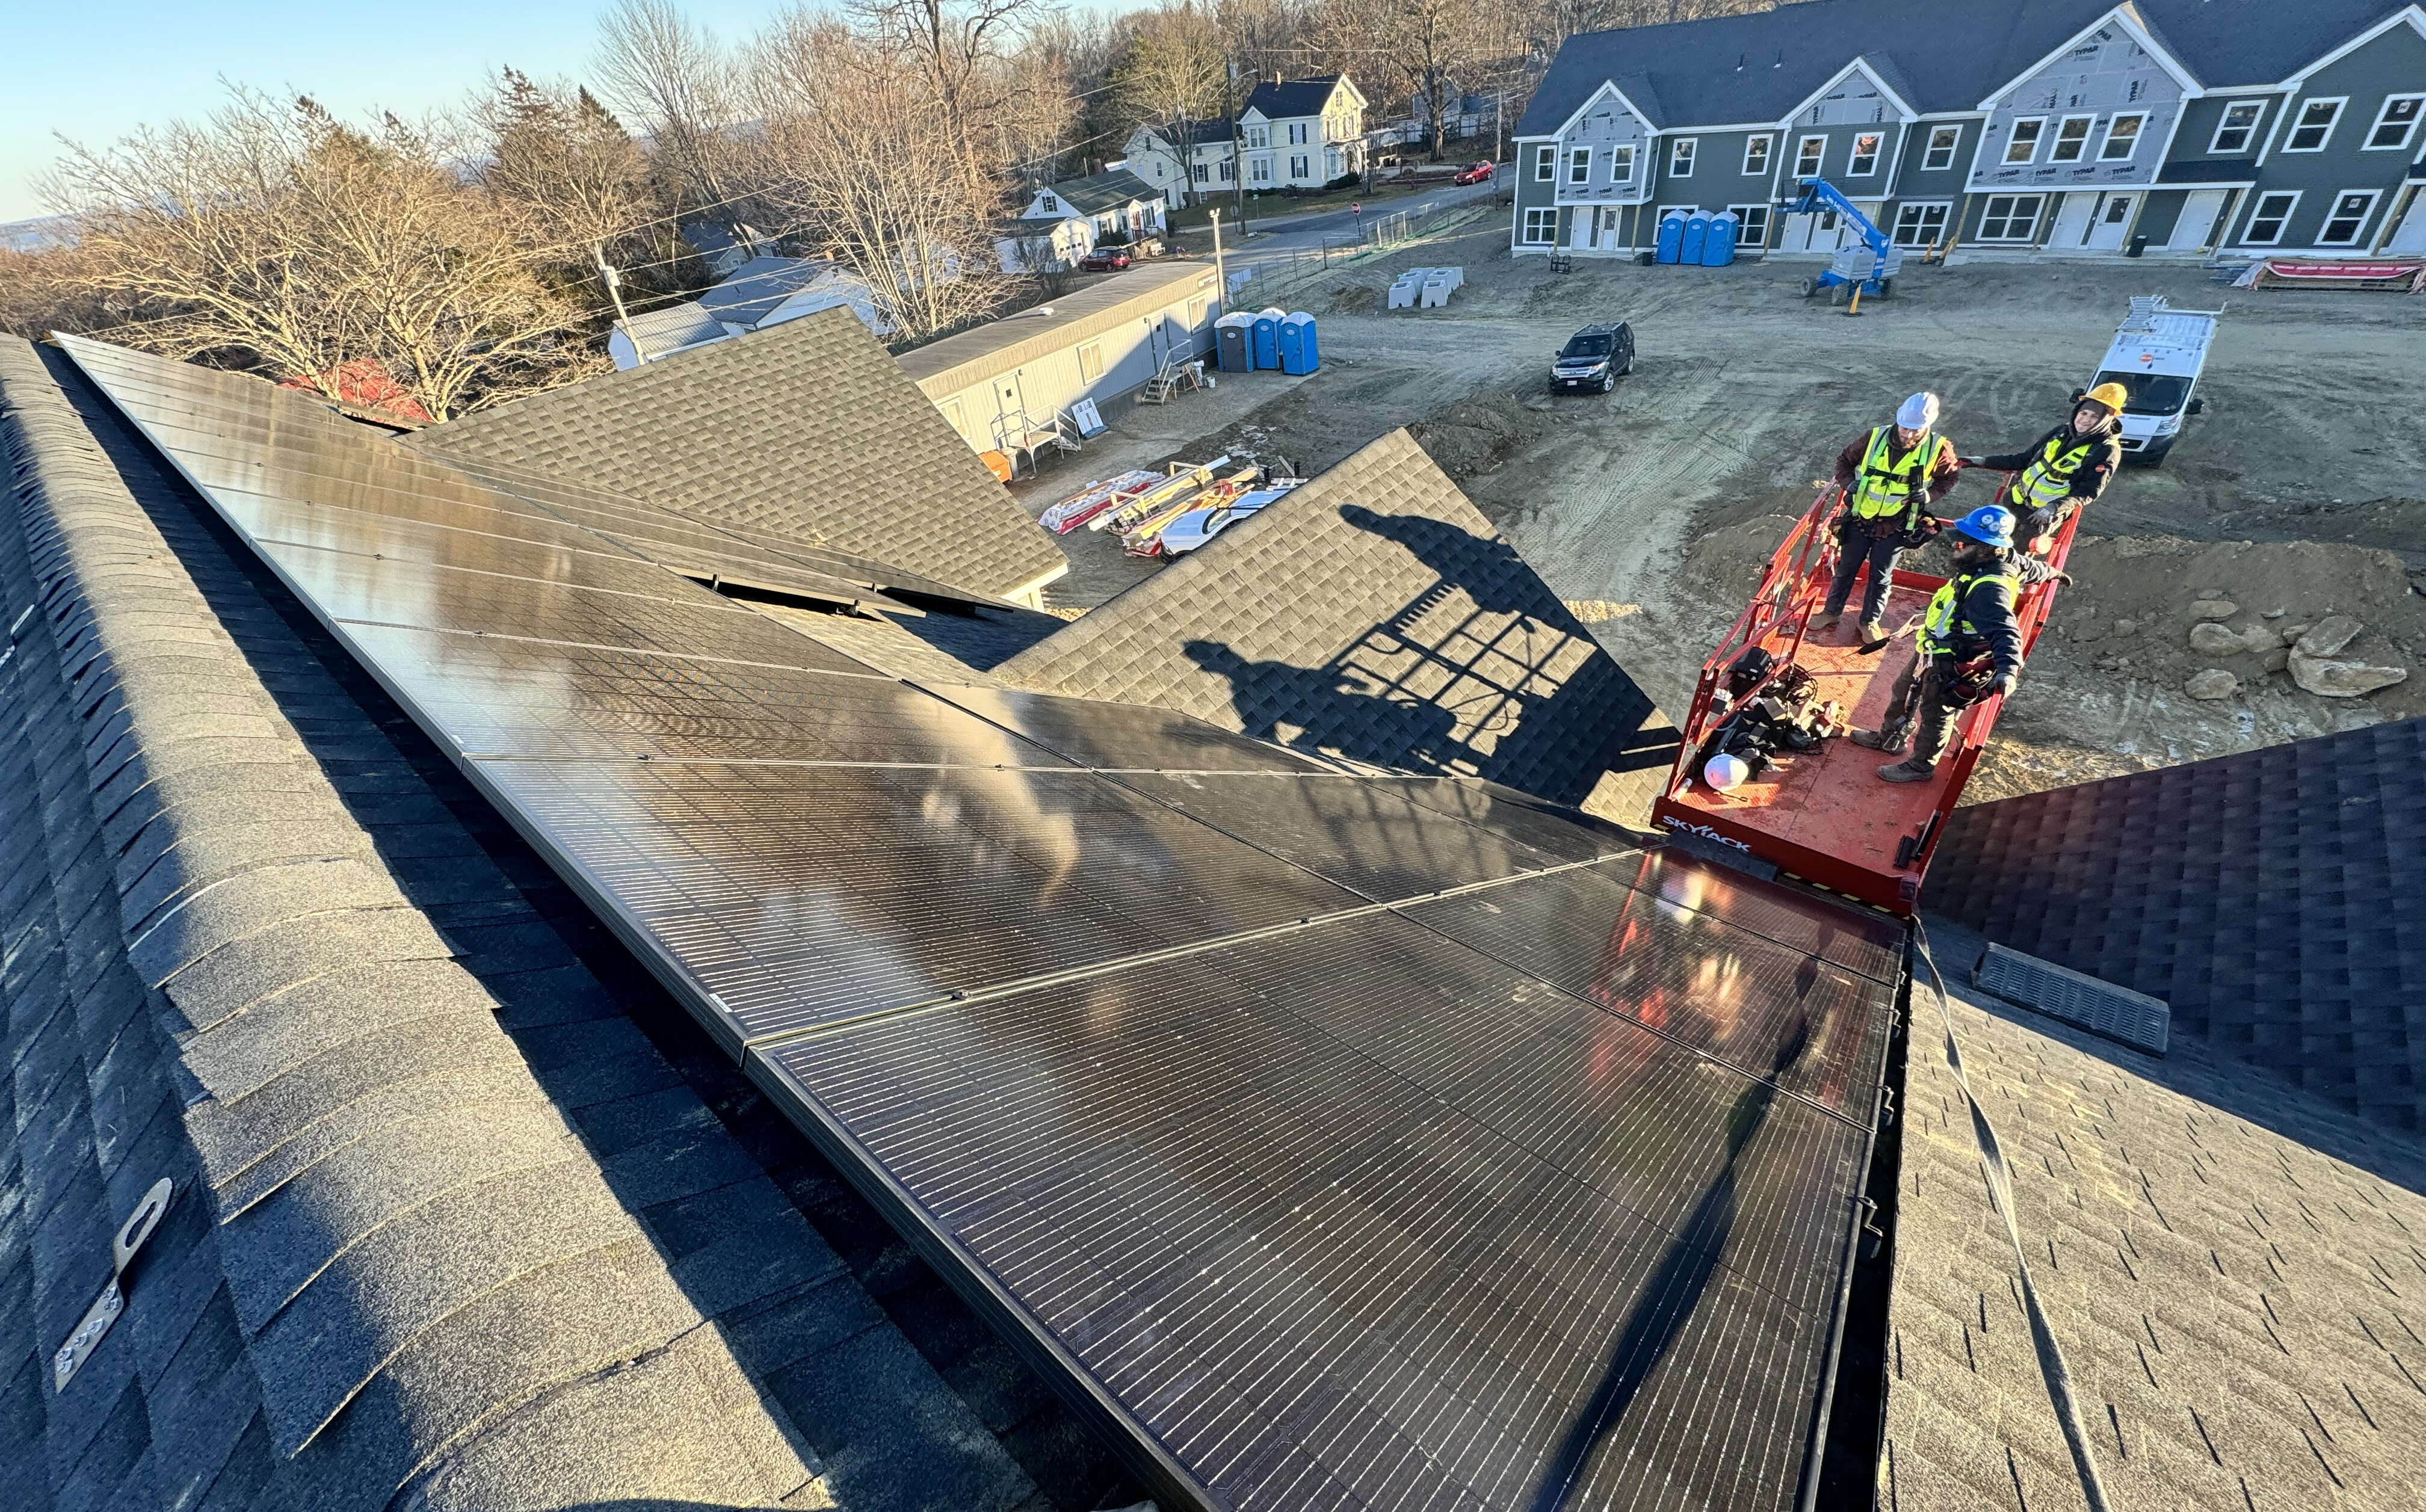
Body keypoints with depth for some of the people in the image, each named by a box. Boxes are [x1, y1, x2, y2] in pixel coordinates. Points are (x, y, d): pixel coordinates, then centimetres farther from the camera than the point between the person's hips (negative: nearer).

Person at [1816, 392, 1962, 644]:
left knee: (1881, 576, 12)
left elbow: (1952, 476, 4)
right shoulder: (1876, 437, -13)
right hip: (1860, 519, 1)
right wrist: (1848, 482, -16)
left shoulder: (1938, 449, -13)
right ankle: (1831, 613, 31)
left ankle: (1870, 621, 29)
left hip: (1895, 527, -1)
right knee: (1846, 568, 14)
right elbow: (1845, 459, 2)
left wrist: (1930, 494, -14)